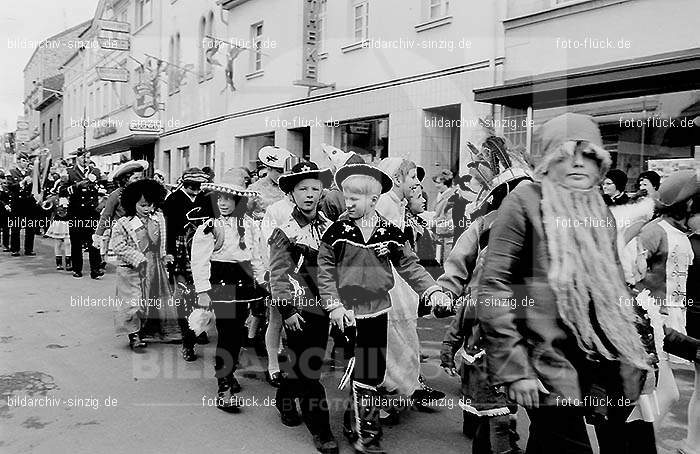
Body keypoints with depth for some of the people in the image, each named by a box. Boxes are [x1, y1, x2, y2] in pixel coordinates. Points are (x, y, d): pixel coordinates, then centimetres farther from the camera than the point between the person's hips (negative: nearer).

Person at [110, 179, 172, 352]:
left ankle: (141, 331, 29)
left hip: (154, 269, 5)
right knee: (132, 302, -3)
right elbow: (118, 245, -14)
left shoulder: (158, 219, 3)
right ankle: (134, 336, 9)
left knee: (149, 302, 13)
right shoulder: (123, 224, -13)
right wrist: (138, 259, -18)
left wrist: (164, 256, 6)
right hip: (132, 270, -5)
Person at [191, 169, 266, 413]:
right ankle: (223, 390, -3)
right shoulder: (209, 227, -9)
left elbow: (255, 255, 18)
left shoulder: (248, 224, 8)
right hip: (221, 282, -6)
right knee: (227, 333, -8)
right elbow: (199, 261, -12)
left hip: (244, 282, 6)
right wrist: (202, 291, -16)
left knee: (238, 331, 13)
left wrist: (261, 280, 18)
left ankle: (229, 373, 34)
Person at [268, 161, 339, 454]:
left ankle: (285, 400, 41)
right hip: (299, 308, -5)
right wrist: (287, 310, -13)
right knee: (308, 368, -2)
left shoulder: (329, 227, 6)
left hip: (322, 307, 5)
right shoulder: (285, 232, -8)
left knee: (304, 363, 17)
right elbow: (278, 275, -9)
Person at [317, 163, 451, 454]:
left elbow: (409, 266, 5)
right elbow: (325, 270, -2)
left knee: (376, 372, 11)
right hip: (348, 314, -3)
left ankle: (356, 423, 31)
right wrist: (334, 305, -8)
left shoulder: (390, 233, 1)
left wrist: (432, 290, -6)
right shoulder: (337, 231, -5)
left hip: (379, 311, 3)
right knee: (363, 374, -4)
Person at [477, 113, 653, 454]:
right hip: (550, 370, -7)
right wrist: (514, 369, -17)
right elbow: (493, 287, -13)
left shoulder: (600, 212, 13)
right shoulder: (526, 201, -8)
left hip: (607, 370, 7)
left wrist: (634, 351, 13)